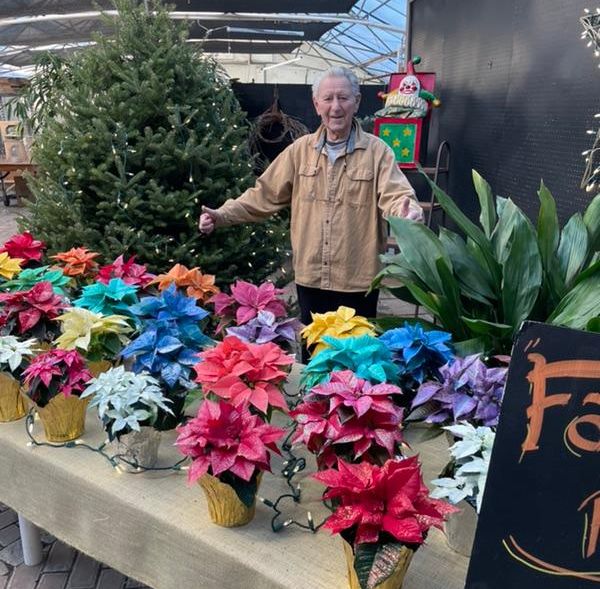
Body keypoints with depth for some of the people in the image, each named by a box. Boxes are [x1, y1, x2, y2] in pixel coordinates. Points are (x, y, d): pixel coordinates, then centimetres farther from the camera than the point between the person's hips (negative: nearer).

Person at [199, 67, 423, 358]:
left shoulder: (376, 150, -4)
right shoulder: (300, 150, 5)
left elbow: (396, 196, -16)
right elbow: (264, 194, 6)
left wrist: (408, 211, -40)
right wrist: (222, 216, -4)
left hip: (358, 280, -3)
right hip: (310, 277, 3)